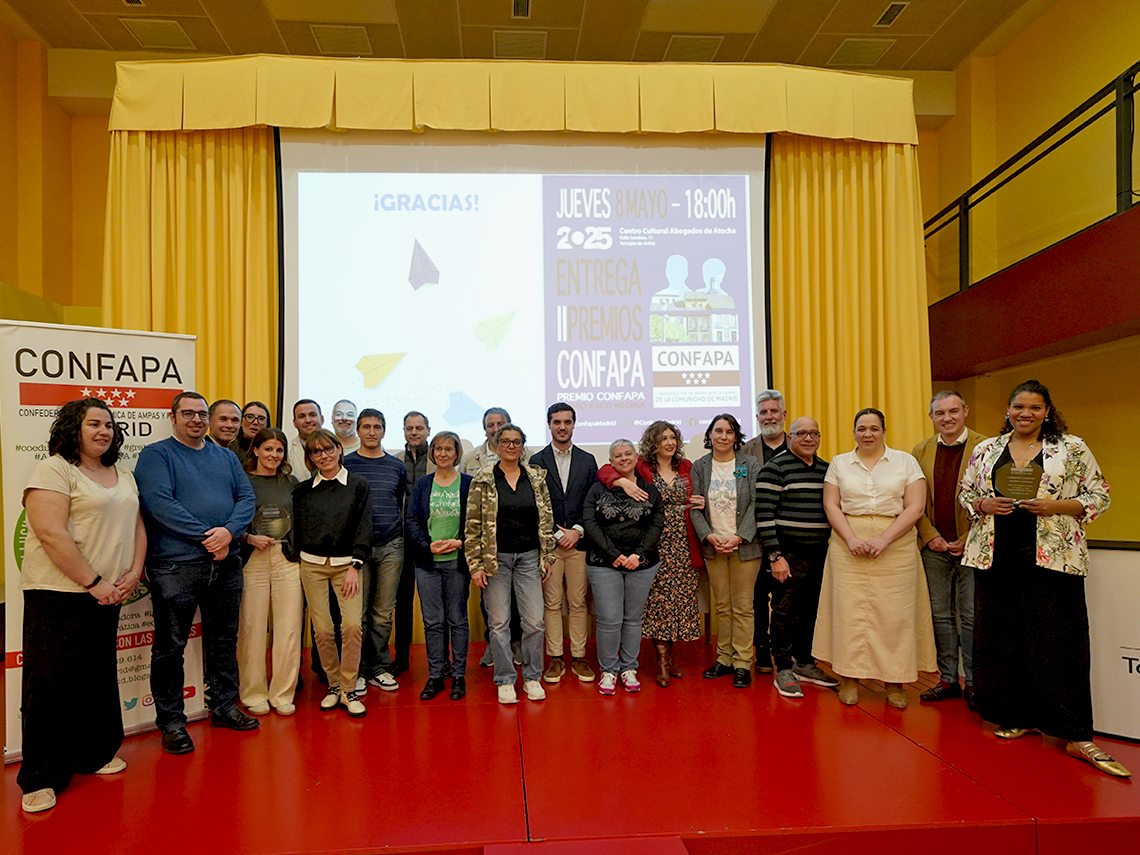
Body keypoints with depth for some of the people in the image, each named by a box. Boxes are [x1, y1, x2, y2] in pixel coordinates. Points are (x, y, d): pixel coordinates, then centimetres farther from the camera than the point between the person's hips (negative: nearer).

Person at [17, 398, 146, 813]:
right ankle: (41, 778, 13)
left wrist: (133, 573, 1)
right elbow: (51, 535, -18)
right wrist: (93, 582, -17)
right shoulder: (53, 471, -9)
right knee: (49, 685, 0)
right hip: (57, 594, -7)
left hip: (106, 596, 7)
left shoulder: (123, 477, 15)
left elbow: (137, 526, 16)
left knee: (100, 679, 14)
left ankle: (95, 754, 30)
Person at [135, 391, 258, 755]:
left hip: (226, 563, 5)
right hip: (175, 565, -5)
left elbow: (246, 497, 6)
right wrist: (207, 536, -17)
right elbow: (159, 504, -14)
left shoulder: (226, 457, 14)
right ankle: (171, 720, 15)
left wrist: (229, 531, -14)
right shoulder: (155, 455, -2)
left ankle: (224, 706, 28)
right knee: (171, 646, 2)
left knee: (224, 640, 14)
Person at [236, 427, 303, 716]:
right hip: (252, 560, -3)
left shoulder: (291, 482, 14)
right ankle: (253, 693, 16)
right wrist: (251, 538, -13)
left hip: (288, 559, 3)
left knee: (289, 627, 1)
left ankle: (283, 693, 13)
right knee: (252, 627, 0)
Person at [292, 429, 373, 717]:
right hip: (312, 565, 2)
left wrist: (355, 566, -9)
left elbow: (364, 528, -2)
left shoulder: (358, 485, 2)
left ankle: (348, 690, 2)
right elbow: (296, 530, 10)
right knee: (322, 629, 1)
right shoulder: (303, 490, 8)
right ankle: (333, 686, 18)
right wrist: (296, 565, 1)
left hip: (346, 564, -2)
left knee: (352, 625, -12)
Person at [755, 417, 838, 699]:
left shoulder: (826, 469, 13)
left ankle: (804, 664, 28)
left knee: (811, 610, 13)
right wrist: (775, 556, -16)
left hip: (820, 552, 6)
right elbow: (764, 515, -12)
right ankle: (783, 670, 11)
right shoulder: (775, 468, -8)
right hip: (789, 553, -6)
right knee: (786, 611, 0)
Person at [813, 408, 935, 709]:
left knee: (894, 613, -2)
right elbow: (831, 506, 5)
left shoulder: (905, 461, 6)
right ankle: (849, 678, 7)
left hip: (895, 546, -1)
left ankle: (895, 681, 10)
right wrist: (852, 539, -10)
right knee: (849, 609, -2)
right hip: (848, 545, 1)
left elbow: (915, 507, -2)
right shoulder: (839, 462, 11)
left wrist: (883, 540, -12)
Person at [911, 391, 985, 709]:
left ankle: (973, 682, 15)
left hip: (971, 546, -3)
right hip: (934, 546, 4)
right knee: (941, 614, 10)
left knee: (971, 616, 2)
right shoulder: (921, 451, 7)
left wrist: (968, 540, -10)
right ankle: (948, 679, 21)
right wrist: (931, 536, -3)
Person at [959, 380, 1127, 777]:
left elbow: (1099, 496, 4)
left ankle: (1077, 735, 5)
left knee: (1057, 643, -4)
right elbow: (965, 494, 15)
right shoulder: (985, 450, 11)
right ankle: (1020, 718, 22)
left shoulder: (1072, 449, 4)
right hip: (997, 558, 3)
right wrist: (985, 505, -6)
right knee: (1001, 640, 7)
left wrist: (1058, 506, -12)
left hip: (1052, 559, -3)